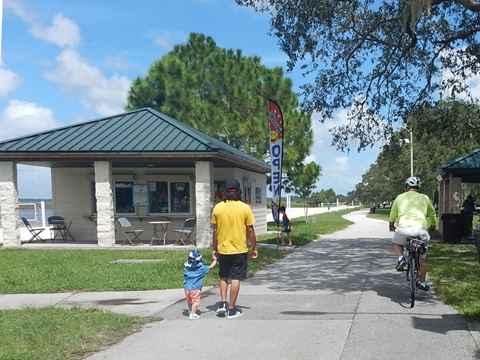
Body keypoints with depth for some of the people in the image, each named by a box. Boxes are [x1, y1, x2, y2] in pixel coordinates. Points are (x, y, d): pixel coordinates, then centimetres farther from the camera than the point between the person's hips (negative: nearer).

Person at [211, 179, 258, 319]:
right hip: (239, 249, -2)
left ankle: (223, 302, 11)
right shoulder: (245, 208, -8)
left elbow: (215, 230, 2)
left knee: (223, 277, 20)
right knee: (235, 278, 5)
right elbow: (250, 231, -4)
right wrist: (254, 248, 7)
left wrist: (214, 248, 13)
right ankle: (232, 309, 8)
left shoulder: (217, 208, -4)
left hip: (222, 249, 2)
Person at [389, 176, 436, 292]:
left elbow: (393, 214, 30)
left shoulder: (400, 197, 18)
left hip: (404, 228, -1)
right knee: (421, 258, 18)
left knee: (396, 242, 31)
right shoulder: (424, 198, 19)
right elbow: (432, 214, 32)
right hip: (421, 229, 1)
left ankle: (401, 258, 5)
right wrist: (433, 225, 52)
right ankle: (423, 283, 25)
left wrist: (391, 225, 50)